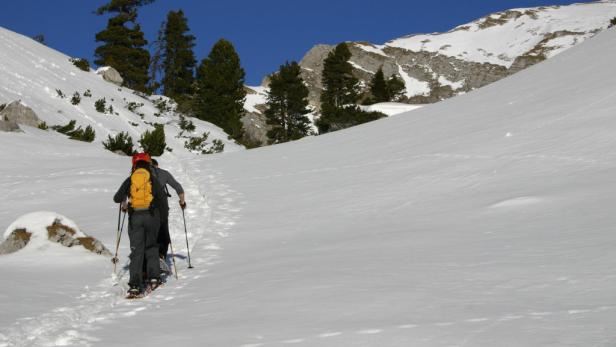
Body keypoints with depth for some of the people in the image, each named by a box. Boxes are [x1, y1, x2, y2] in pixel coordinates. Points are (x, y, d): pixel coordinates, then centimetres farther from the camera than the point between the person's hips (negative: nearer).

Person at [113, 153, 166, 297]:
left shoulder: (130, 180, 6)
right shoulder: (152, 179, 3)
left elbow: (117, 198, 4)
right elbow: (162, 196, -10)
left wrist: (124, 203, 27)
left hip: (135, 217, 0)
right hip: (151, 215, 0)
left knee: (136, 250, 0)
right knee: (151, 246, 16)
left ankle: (134, 286, -11)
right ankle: (153, 277, 4)